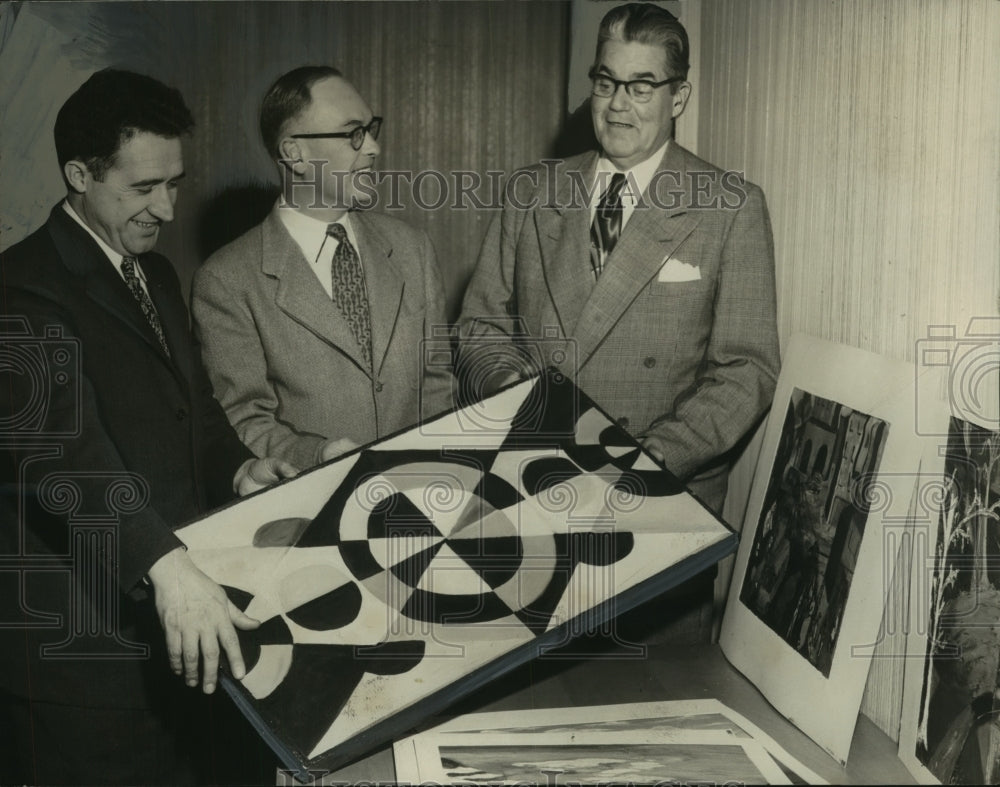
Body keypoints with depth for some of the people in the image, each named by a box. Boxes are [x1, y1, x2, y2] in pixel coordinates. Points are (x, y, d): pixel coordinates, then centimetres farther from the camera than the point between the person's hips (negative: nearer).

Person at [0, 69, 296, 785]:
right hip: (82, 645, -8)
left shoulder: (156, 274, 14)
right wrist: (165, 564, -41)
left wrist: (236, 468, -2)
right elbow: (60, 442, -29)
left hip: (185, 619, 8)